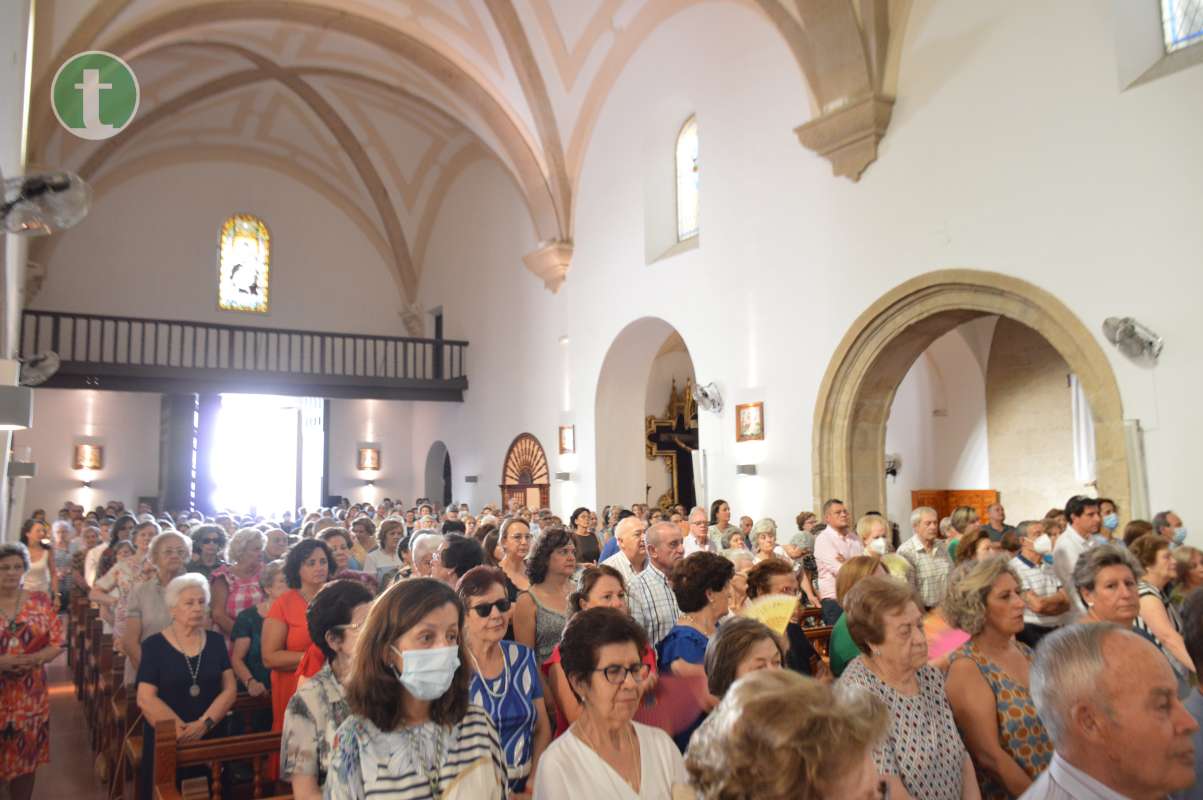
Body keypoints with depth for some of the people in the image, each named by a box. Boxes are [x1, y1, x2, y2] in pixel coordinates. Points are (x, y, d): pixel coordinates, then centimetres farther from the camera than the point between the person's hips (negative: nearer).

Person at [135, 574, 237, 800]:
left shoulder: (216, 641, 5)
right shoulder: (154, 645, -4)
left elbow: (229, 689, 1)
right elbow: (146, 698, -10)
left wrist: (203, 724, -14)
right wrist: (184, 728, -15)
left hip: (211, 738, 3)